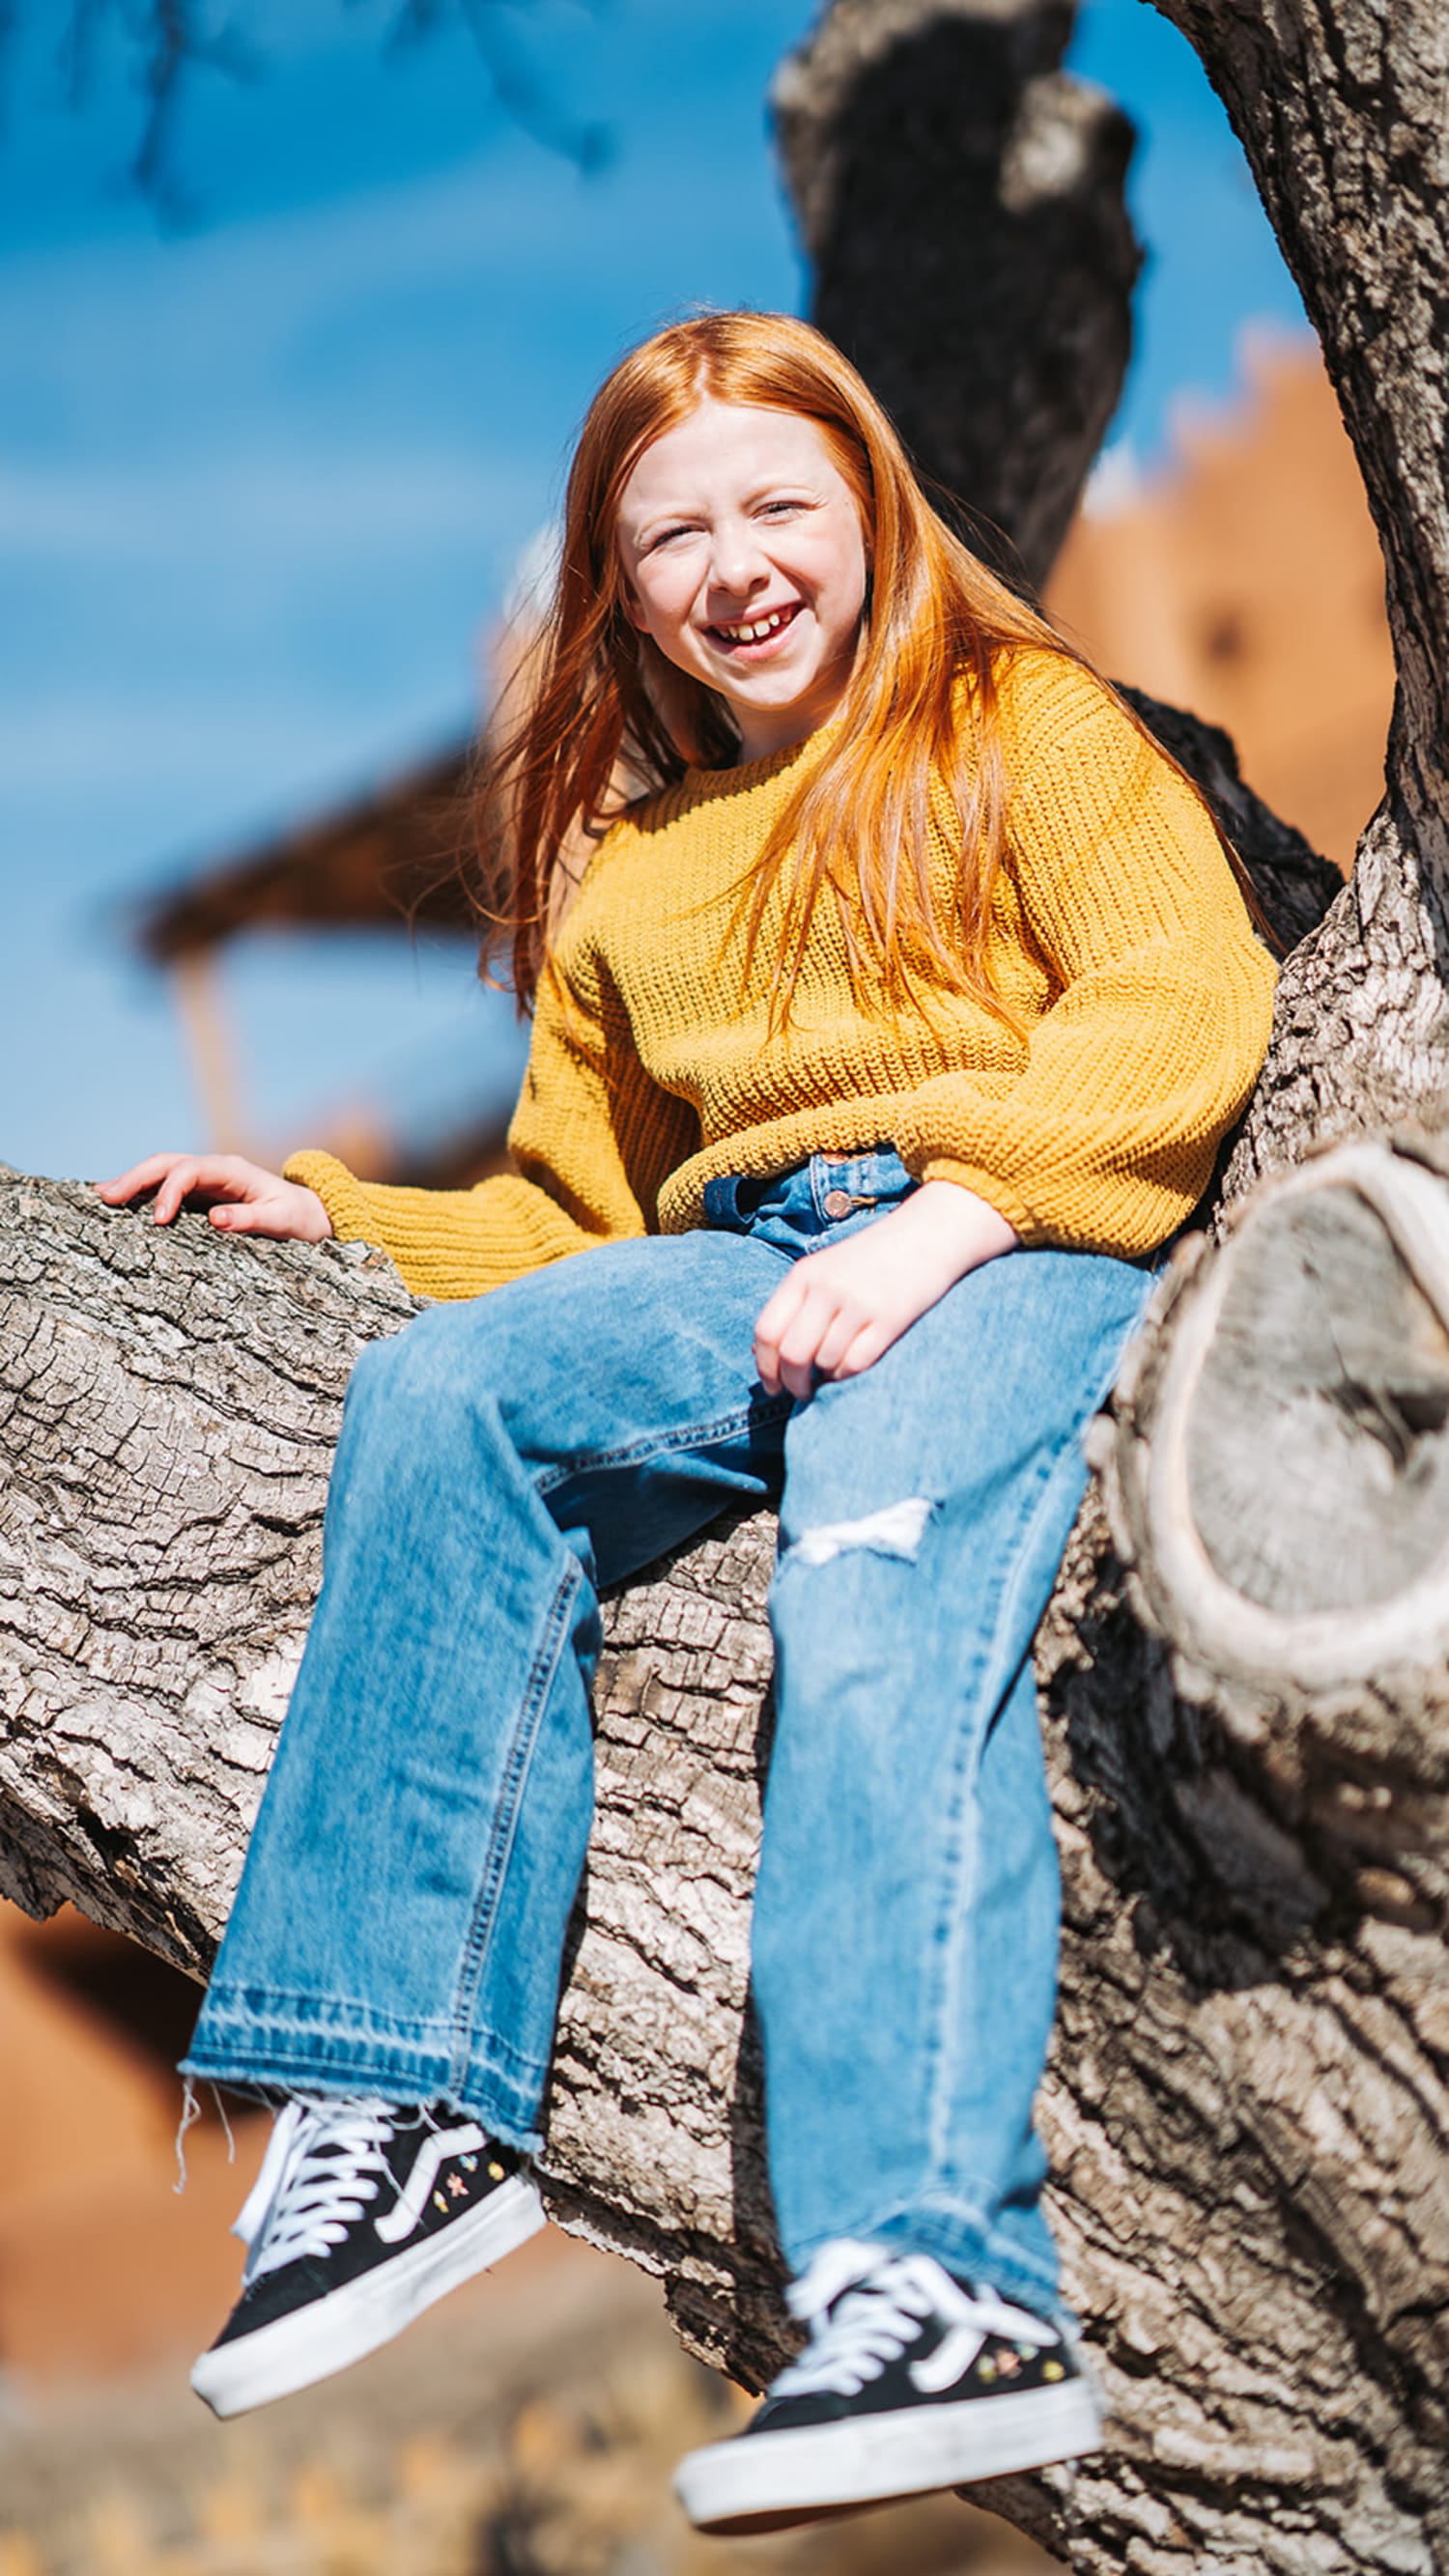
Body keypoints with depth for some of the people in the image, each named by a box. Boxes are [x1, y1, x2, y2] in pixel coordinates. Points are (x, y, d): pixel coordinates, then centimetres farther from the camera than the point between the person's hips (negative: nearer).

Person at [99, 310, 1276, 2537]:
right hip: (741, 1277, 5)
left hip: (1027, 1243, -4)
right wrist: (335, 1216, 15)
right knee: (442, 1390, -27)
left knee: (881, 1561, -37)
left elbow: (1189, 998, -1)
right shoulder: (615, 869, 30)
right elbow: (584, 1211, 31)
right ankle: (403, 2113, -32)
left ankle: (942, 2284, -52)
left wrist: (948, 1211, -16)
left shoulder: (1027, 723, 15)